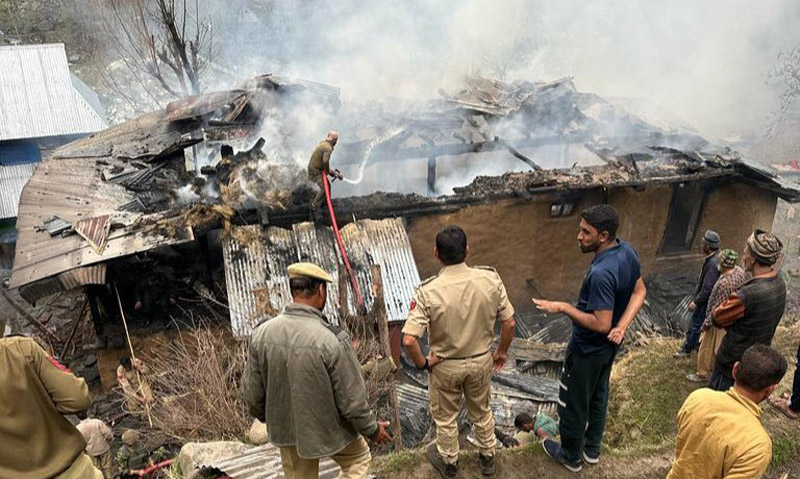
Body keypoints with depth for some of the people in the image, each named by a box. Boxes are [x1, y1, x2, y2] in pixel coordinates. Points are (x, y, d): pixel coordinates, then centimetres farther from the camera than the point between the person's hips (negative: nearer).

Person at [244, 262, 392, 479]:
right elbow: (352, 399, -20)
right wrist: (372, 429, -1)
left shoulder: (261, 333, -15)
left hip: (285, 429, 4)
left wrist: (269, 418, 17)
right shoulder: (332, 339, -29)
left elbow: (252, 393, -4)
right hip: (328, 430, -4)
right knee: (358, 458, 25)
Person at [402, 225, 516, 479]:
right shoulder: (490, 279, -20)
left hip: (445, 366, -2)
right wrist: (502, 352, 6)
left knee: (445, 417, 24)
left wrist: (422, 363, -10)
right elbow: (509, 323, -11)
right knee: (481, 412, 28)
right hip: (482, 361, 3)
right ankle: (487, 458, 49)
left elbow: (409, 340, -30)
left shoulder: (428, 291, -28)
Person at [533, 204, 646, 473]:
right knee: (598, 395, 26)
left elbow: (601, 323, -32)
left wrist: (563, 308, -24)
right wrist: (622, 326, -9)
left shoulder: (601, 273, -36)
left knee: (573, 402, 14)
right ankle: (592, 448, 46)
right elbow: (640, 292, 1)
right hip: (609, 346, 9)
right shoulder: (628, 252, -8)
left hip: (588, 349, -9)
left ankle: (571, 456, 35)